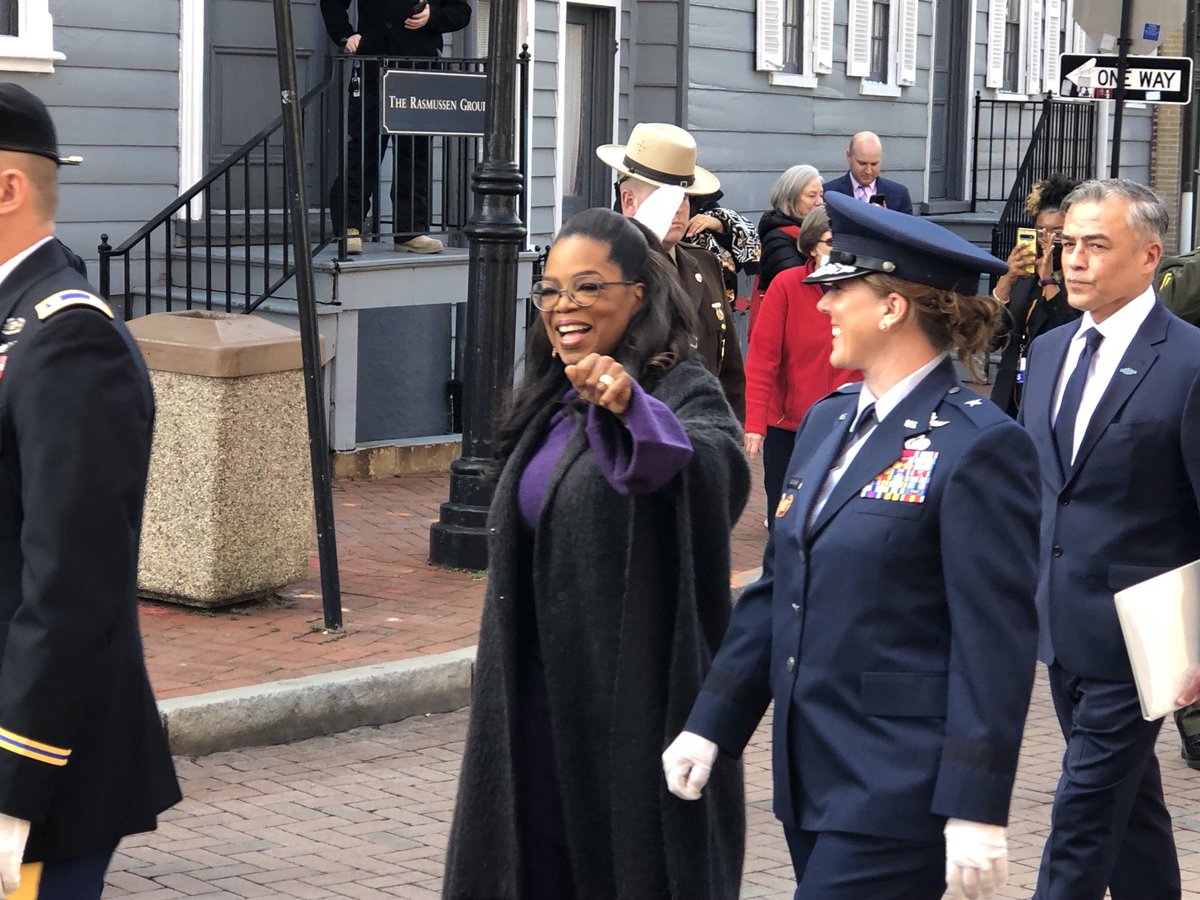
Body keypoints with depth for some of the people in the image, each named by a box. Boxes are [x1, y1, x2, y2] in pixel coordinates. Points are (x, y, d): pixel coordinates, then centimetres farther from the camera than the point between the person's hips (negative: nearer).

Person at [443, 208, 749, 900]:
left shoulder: (682, 392, -13)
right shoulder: (555, 402, 10)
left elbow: (721, 470, -36)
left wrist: (631, 407, -52)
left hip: (638, 696, -7)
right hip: (544, 690, 7)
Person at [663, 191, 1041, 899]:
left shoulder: (980, 446, -12)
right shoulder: (827, 422, 13)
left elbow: (997, 637, -15)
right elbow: (778, 589, 17)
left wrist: (976, 809, -17)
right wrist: (711, 726, 12)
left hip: (898, 789, -8)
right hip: (813, 774, 8)